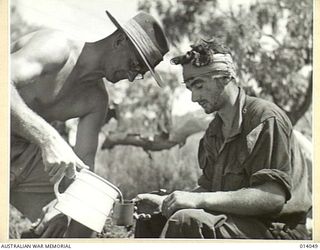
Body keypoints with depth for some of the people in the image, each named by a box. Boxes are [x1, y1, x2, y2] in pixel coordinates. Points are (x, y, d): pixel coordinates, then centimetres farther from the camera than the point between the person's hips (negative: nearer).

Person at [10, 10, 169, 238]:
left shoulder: (97, 101, 4)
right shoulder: (58, 45, -20)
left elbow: (84, 161, -1)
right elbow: (4, 83, -37)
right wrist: (50, 140, -46)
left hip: (25, 152, 8)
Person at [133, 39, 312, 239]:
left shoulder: (266, 118, -14)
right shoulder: (215, 130, 15)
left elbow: (274, 197, -24)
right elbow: (208, 187, 16)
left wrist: (200, 199, -30)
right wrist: (164, 202, -3)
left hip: (275, 231, -9)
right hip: (238, 221, 9)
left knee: (187, 220, -31)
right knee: (152, 218, 7)